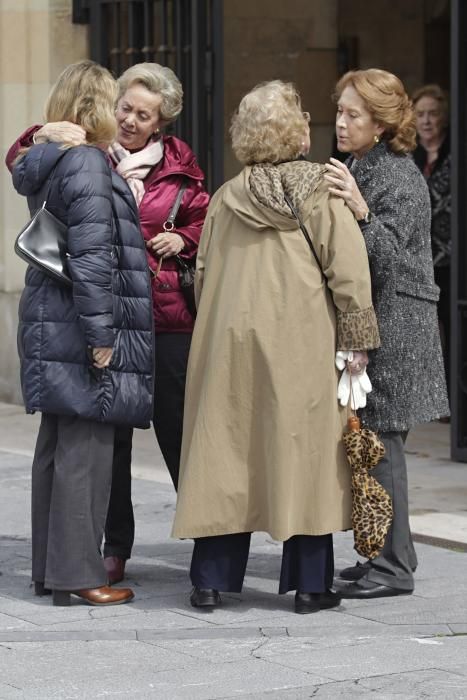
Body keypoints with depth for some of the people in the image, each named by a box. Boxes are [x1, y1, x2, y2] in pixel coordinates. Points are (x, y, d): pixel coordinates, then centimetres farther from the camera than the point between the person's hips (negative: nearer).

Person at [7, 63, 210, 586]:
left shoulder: (178, 165, 6)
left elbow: (204, 222, 17)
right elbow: (19, 161, 1)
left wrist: (183, 239, -3)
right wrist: (46, 135, -18)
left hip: (165, 313, 0)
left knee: (179, 427, 2)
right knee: (110, 431, 7)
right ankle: (115, 548, 16)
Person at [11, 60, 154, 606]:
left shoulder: (49, 163, 15)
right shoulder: (87, 164, -14)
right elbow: (91, 256, -20)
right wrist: (101, 334, -19)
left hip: (51, 328, 10)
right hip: (79, 331, -10)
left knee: (56, 447, 13)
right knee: (85, 448, -6)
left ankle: (50, 569, 19)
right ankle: (76, 572, -3)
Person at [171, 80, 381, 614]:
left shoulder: (225, 199, 6)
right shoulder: (324, 198, -5)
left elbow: (202, 276, 12)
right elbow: (349, 277, -9)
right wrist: (354, 346, -3)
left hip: (229, 345, 3)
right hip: (303, 349, -3)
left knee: (225, 455, 7)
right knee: (304, 455, 3)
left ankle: (210, 581, 9)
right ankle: (310, 584, 5)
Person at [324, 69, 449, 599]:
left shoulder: (399, 178, -11)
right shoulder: (355, 170, 16)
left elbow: (390, 259, -20)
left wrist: (361, 211, -33)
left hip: (393, 325, -9)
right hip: (363, 321, 9)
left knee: (379, 441, -8)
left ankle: (393, 566, -4)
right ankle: (388, 554, 17)